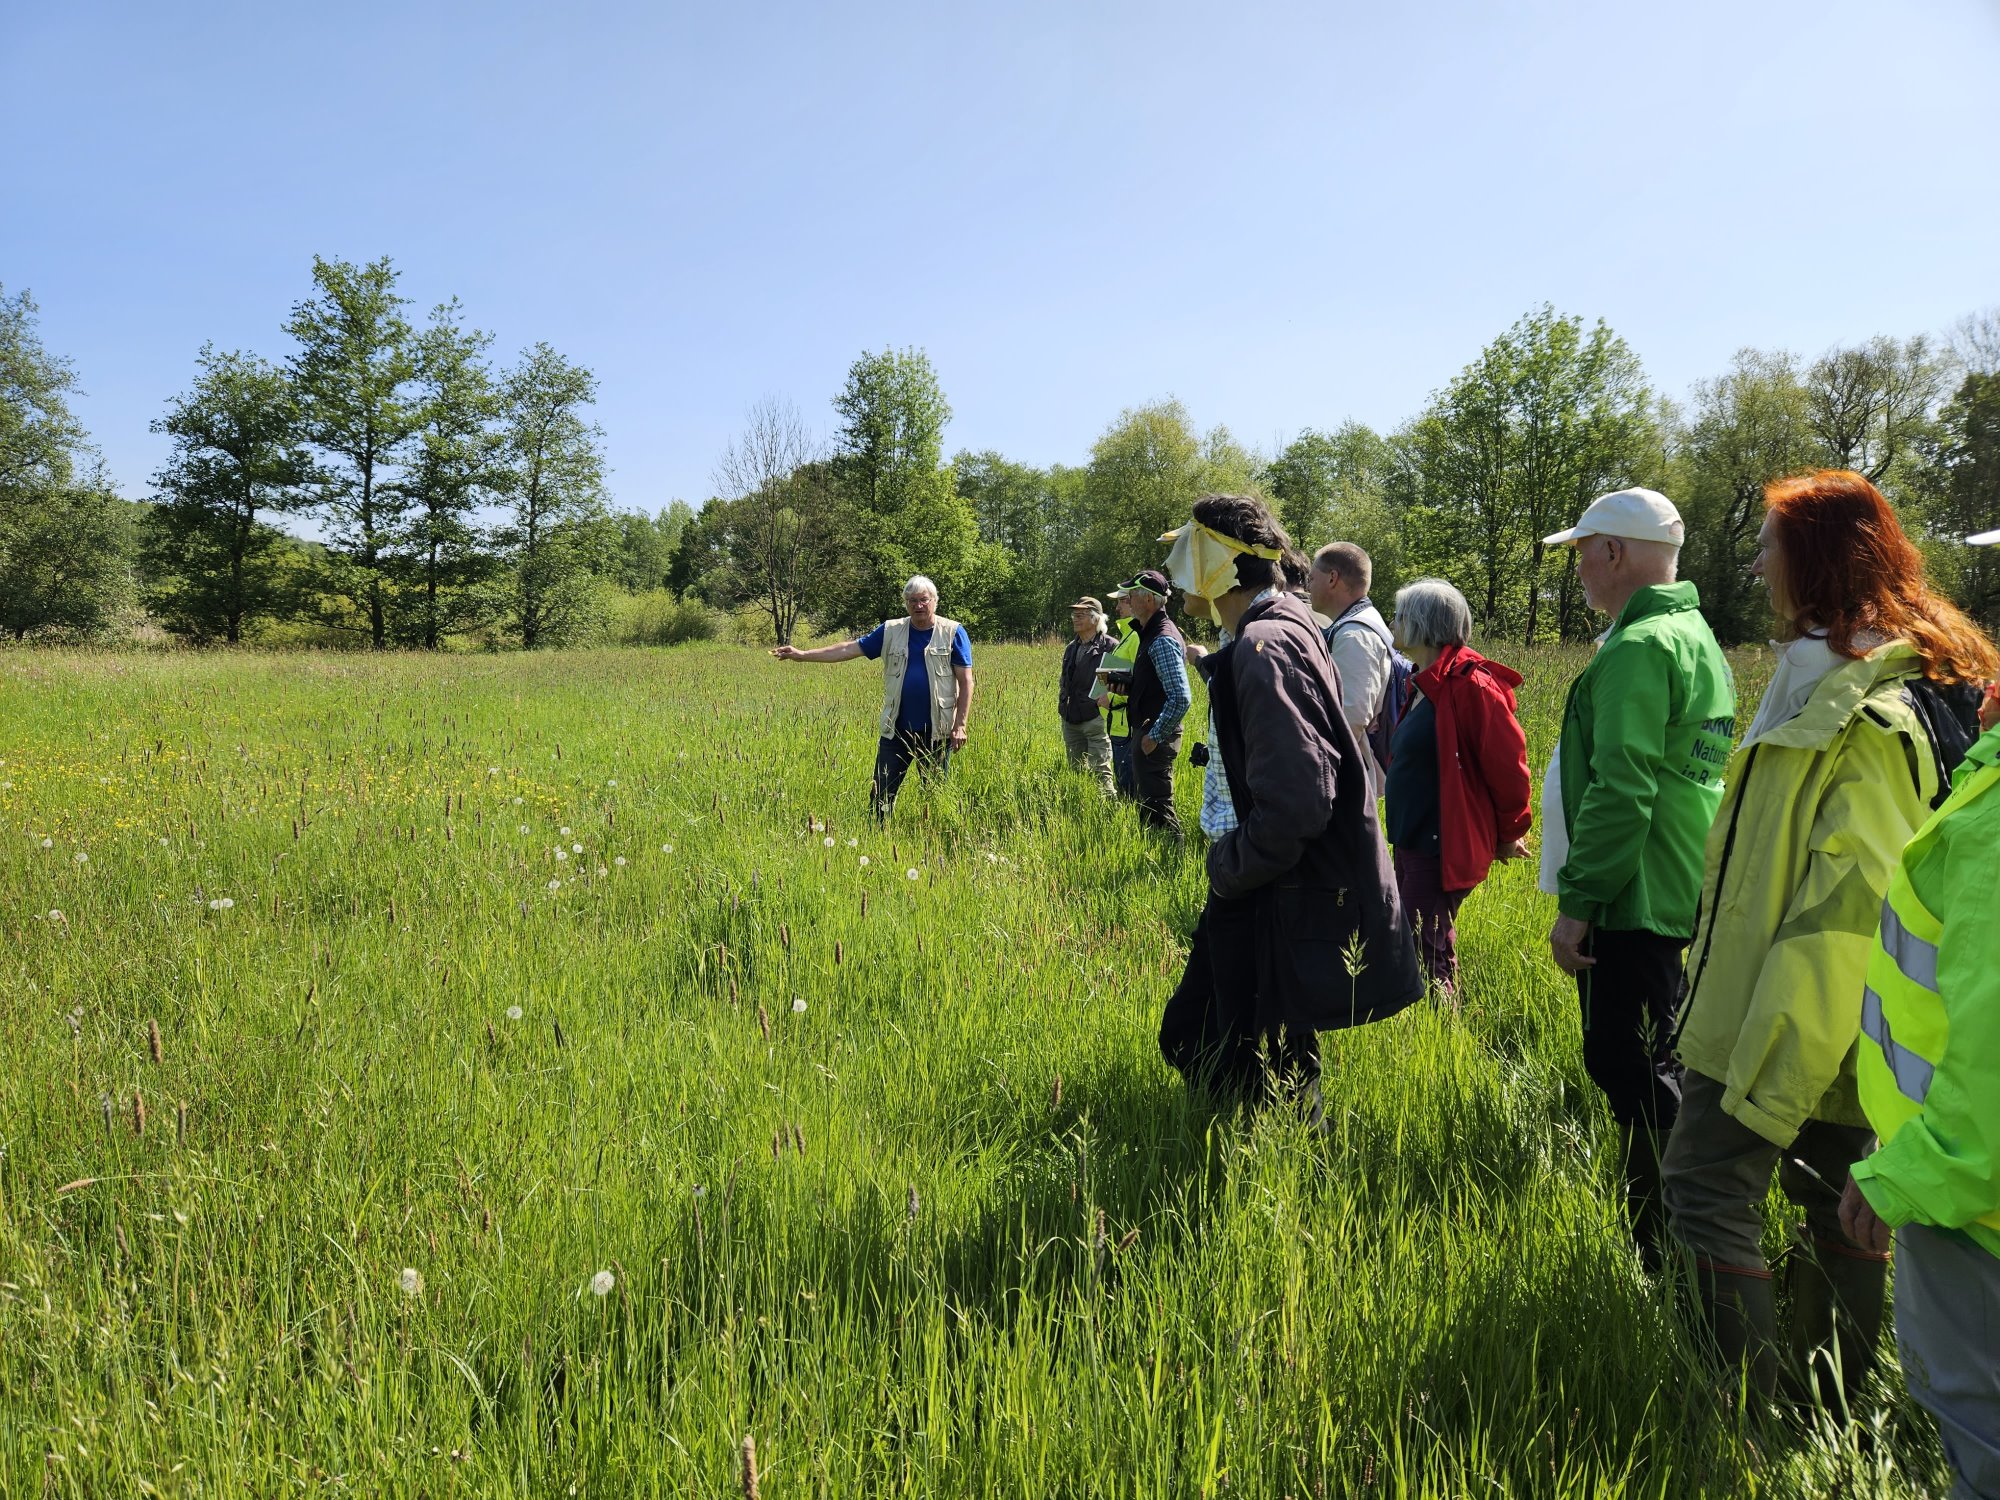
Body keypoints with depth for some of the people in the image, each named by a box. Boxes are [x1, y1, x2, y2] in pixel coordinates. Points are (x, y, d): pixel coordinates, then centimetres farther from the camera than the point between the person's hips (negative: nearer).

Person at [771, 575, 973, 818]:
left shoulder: (953, 632, -2)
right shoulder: (890, 631, 6)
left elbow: (966, 682, -4)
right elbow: (850, 649, 7)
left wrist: (960, 725, -11)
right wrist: (802, 655, 1)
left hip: (937, 731, -3)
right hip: (897, 730, 3)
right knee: (881, 793, 4)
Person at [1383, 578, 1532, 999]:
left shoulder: (1470, 685, -17)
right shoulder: (1427, 683, 13)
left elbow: (1507, 765, -15)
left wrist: (1511, 833, -4)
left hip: (1441, 848, -10)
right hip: (1412, 840, 10)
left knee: (1427, 955, -7)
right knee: (1408, 946, 16)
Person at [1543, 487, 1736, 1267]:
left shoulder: (1639, 647, -17)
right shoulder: (1696, 635, 16)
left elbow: (1621, 791, -24)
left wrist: (1576, 900, -20)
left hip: (1635, 898, -10)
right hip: (1684, 894, 11)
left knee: (1624, 1064, -4)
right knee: (1654, 1062, 18)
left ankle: (1665, 1248, 3)